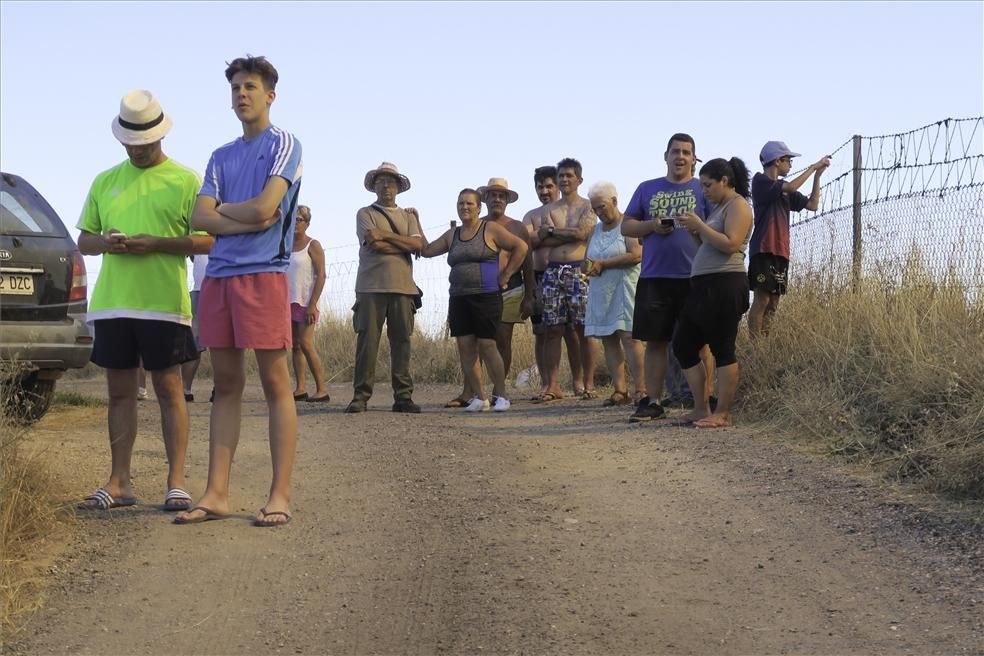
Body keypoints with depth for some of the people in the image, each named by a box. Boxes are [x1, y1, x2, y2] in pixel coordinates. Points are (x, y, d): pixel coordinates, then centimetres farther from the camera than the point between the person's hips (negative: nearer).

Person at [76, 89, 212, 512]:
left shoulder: (185, 180, 1)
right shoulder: (105, 183, 15)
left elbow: (207, 240, -4)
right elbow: (83, 240, 18)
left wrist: (154, 243, -16)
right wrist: (105, 242, -6)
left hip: (164, 304, -4)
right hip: (111, 303, 4)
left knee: (168, 388, 0)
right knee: (120, 391, 7)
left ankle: (176, 482, 3)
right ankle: (119, 482, 13)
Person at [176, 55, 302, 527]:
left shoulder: (284, 145, 3)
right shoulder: (221, 157, 20)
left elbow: (265, 206, -11)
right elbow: (202, 218, 7)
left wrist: (223, 209, 5)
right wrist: (250, 220, -8)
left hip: (264, 273, -6)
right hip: (218, 274, 6)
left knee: (275, 383, -5)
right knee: (225, 384, 7)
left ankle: (280, 495, -4)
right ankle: (216, 493, 8)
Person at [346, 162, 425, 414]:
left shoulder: (408, 216, 19)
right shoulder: (365, 214, 10)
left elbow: (417, 244, -1)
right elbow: (374, 245, -8)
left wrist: (385, 235, -7)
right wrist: (404, 245, -1)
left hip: (403, 287, 3)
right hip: (372, 286, -3)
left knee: (401, 341, 0)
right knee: (367, 340, -6)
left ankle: (403, 396, 3)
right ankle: (361, 396, -3)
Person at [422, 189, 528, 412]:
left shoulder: (491, 229, 0)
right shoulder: (452, 235, 17)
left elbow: (521, 246, -4)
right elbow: (426, 250, 17)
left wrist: (506, 275, -5)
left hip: (486, 297, -6)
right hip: (459, 299, 6)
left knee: (487, 346, -9)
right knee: (465, 348, 0)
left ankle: (500, 396, 1)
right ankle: (479, 397, 6)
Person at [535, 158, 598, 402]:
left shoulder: (588, 207, 6)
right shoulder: (549, 209, 15)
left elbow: (582, 232, -11)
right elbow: (543, 240, 1)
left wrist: (553, 231, -2)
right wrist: (571, 234, -8)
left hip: (578, 271, -3)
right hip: (553, 271, 3)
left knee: (584, 330, -4)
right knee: (552, 330, 0)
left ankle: (587, 383, 0)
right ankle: (553, 385, 2)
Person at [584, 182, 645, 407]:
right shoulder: (595, 231, 19)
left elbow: (636, 255, -16)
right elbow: (587, 259, 21)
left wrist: (602, 264, -14)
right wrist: (588, 266, -4)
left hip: (624, 288, -7)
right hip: (601, 291, 7)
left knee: (629, 336, -14)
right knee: (609, 340, 2)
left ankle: (640, 389, -13)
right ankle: (620, 390, 2)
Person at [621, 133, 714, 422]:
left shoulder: (703, 189, 6)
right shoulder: (647, 189, 15)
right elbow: (626, 226, 13)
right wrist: (652, 226, -4)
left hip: (693, 278, -3)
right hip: (653, 277, 3)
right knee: (655, 341, 5)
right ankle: (652, 402, 12)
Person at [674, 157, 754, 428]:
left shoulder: (737, 205, -5)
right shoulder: (718, 207, 23)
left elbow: (730, 245, -18)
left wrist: (699, 225, -13)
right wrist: (693, 231, 8)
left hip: (725, 284, -10)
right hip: (703, 285, 10)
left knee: (722, 350, -7)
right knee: (683, 345, 9)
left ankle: (723, 413, -3)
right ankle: (701, 409, 14)